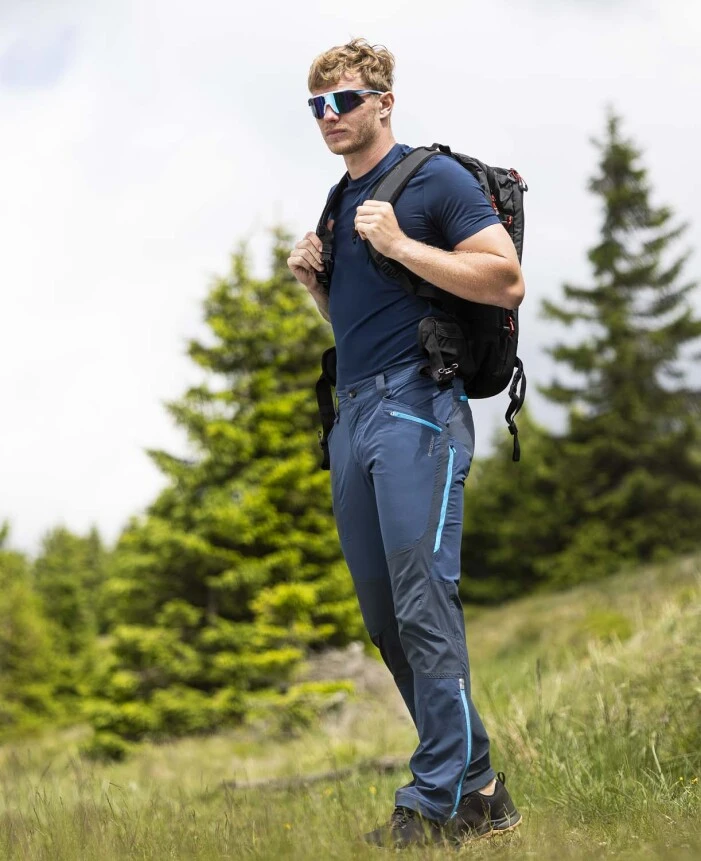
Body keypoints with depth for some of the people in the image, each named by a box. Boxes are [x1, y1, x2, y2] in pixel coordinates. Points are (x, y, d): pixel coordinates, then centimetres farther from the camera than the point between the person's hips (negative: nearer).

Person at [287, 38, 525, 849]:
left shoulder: (433, 177, -2)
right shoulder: (340, 201, 22)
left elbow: (506, 280, -12)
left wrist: (399, 243, -15)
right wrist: (314, 280, 9)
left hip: (416, 407, -8)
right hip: (351, 416, 8)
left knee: (423, 605, -13)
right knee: (384, 617, 6)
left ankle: (439, 799, -8)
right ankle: (476, 786, 13)